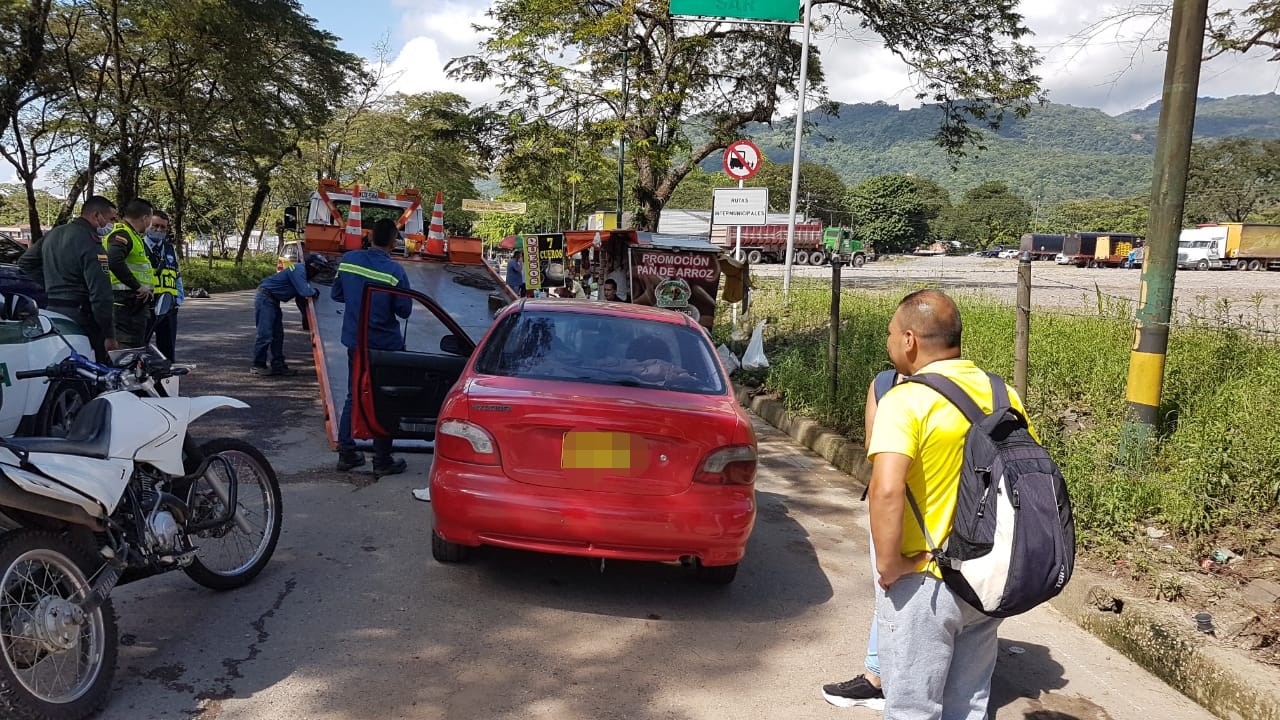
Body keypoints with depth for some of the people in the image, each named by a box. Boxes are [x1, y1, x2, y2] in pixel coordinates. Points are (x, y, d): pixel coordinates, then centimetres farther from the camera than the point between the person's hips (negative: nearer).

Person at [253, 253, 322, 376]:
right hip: (265, 297, -10)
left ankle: (278, 365, 15)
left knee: (278, 334, 11)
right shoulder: (299, 270, -19)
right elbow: (304, 292, -26)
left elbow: (301, 294, 17)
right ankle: (258, 366, -3)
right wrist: (315, 292, -7)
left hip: (273, 300, 10)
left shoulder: (303, 272, 11)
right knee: (265, 334, -9)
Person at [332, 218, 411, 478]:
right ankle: (382, 461, 12)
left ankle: (346, 453, 22)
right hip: (385, 345, -5)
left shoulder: (348, 259, -3)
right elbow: (404, 311, -11)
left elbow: (336, 294, 7)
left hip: (355, 341, 5)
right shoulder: (394, 271, -18)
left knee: (353, 396, 18)